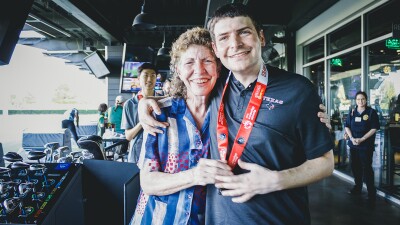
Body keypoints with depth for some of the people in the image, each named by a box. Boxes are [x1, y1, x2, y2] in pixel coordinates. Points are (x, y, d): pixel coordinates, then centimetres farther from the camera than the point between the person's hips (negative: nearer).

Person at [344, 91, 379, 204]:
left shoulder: (371, 112, -4)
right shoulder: (352, 112, 7)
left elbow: (374, 129, -8)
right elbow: (347, 126, 7)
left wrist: (362, 139, -15)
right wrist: (352, 138, -9)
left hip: (366, 145, -4)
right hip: (353, 144, 4)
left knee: (367, 168, -4)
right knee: (355, 166, 12)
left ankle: (372, 192, 6)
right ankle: (357, 188, 29)